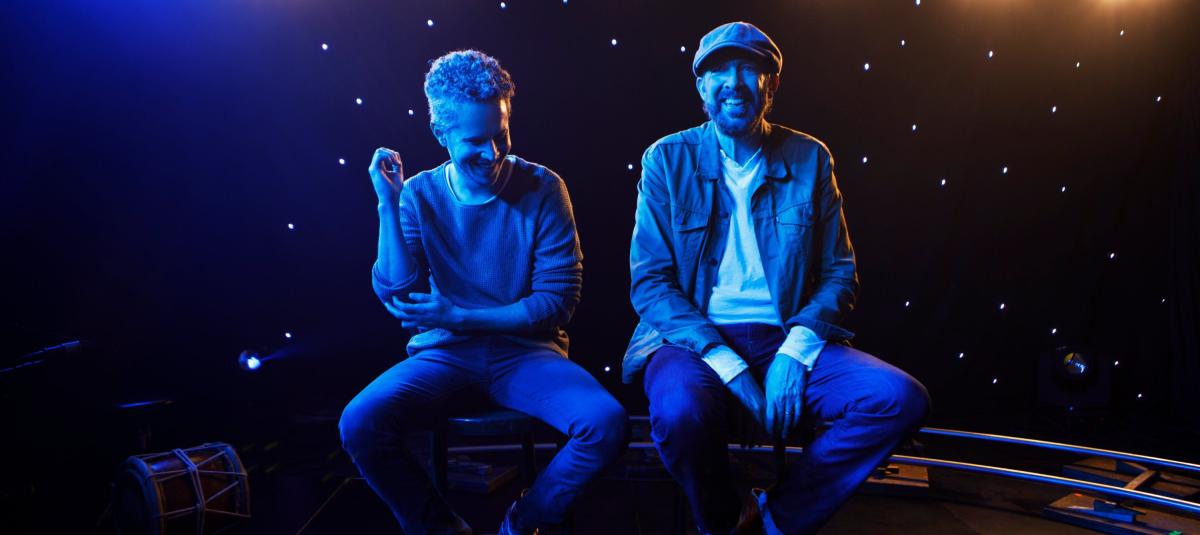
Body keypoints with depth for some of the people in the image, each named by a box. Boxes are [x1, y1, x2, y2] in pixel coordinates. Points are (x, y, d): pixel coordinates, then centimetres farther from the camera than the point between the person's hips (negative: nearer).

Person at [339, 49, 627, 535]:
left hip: (526, 353, -1)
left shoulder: (542, 189, -5)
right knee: (359, 423, -25)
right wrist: (389, 205, -13)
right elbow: (397, 297, -7)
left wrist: (458, 317, -13)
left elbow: (558, 300, -7)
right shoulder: (419, 195, 1)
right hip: (445, 356, 1)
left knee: (606, 424, -27)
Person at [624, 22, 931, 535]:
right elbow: (649, 282, -4)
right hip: (695, 338, -2)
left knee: (902, 398, -20)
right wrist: (727, 363, -16)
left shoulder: (810, 159, 8)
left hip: (785, 339, 3)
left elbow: (839, 273, 7)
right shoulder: (667, 159, 2)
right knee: (682, 410, -35)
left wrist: (797, 347, -12)